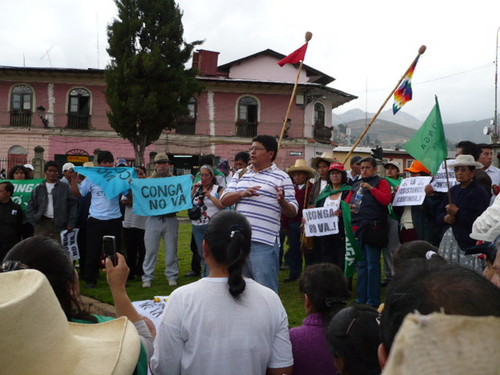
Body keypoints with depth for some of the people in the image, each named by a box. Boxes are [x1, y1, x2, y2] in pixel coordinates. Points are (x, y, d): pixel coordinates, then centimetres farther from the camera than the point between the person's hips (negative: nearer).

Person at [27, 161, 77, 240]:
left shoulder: (65, 188, 5)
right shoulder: (39, 189, 12)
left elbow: (72, 205, 2)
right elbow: (31, 206, 13)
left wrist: (71, 223, -4)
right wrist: (34, 221, 1)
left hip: (59, 224, -1)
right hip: (42, 224, 2)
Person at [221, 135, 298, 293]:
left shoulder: (281, 177, 0)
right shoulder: (241, 174, 14)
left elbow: (293, 212, -2)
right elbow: (224, 200, 8)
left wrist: (282, 201, -23)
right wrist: (242, 193, -11)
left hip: (264, 243, -5)